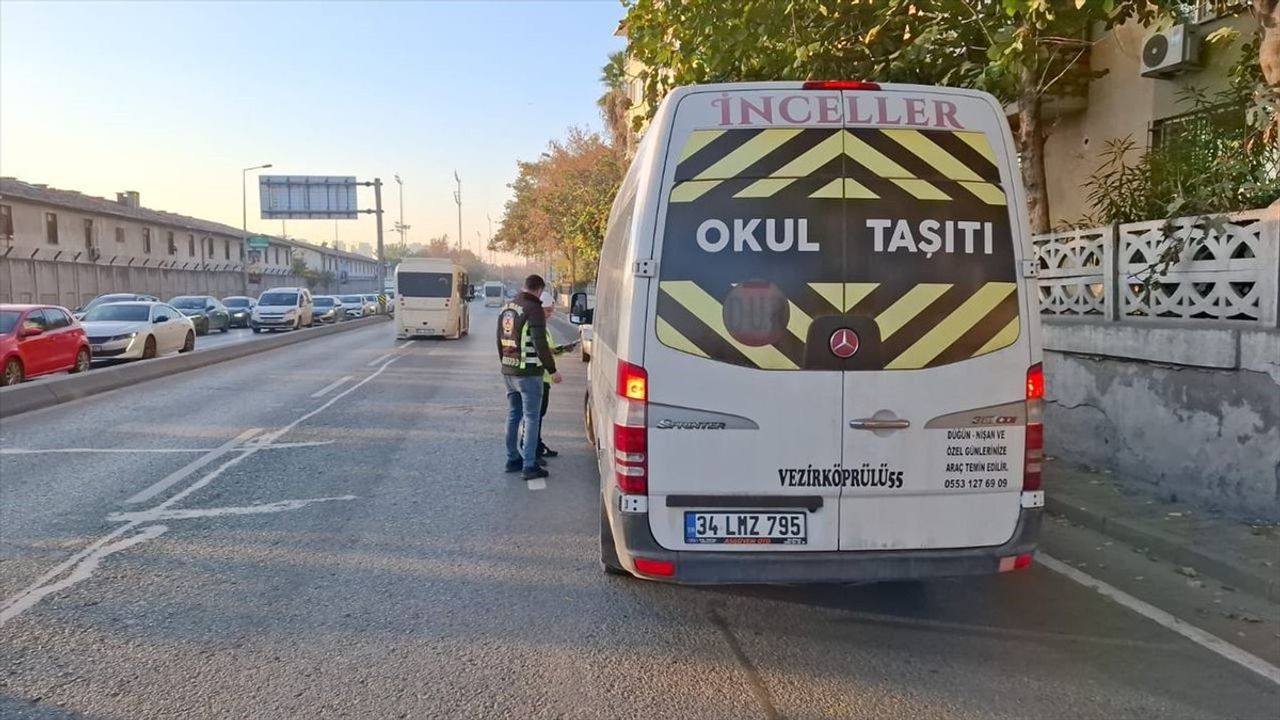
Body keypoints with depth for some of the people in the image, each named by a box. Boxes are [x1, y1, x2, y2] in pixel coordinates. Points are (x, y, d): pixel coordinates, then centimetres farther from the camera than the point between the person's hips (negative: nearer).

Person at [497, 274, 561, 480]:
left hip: (508, 371, 8)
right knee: (531, 418, -3)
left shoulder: (506, 308, 11)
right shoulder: (533, 309, -15)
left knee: (513, 415, 16)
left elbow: (500, 340, 18)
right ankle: (529, 466, -2)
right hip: (528, 373, -8)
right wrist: (552, 370, -13)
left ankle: (512, 459, 24)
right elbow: (540, 344, -20)